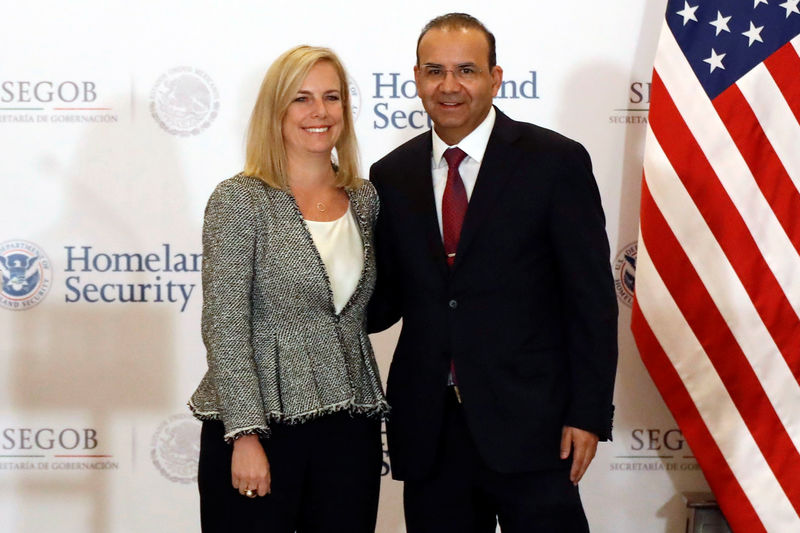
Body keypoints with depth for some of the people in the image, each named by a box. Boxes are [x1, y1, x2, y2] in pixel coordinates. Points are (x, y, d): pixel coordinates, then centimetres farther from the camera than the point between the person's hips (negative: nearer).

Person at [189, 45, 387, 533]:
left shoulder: (363, 198, 8)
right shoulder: (240, 199, -7)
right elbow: (224, 327, -12)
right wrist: (245, 435, -18)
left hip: (350, 428, 5)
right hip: (259, 423, -5)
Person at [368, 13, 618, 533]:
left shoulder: (555, 162, -4)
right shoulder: (393, 175, 8)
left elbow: (592, 298, -4)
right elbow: (389, 297, 12)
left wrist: (588, 413, -8)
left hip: (527, 419, -3)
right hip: (429, 429, 4)